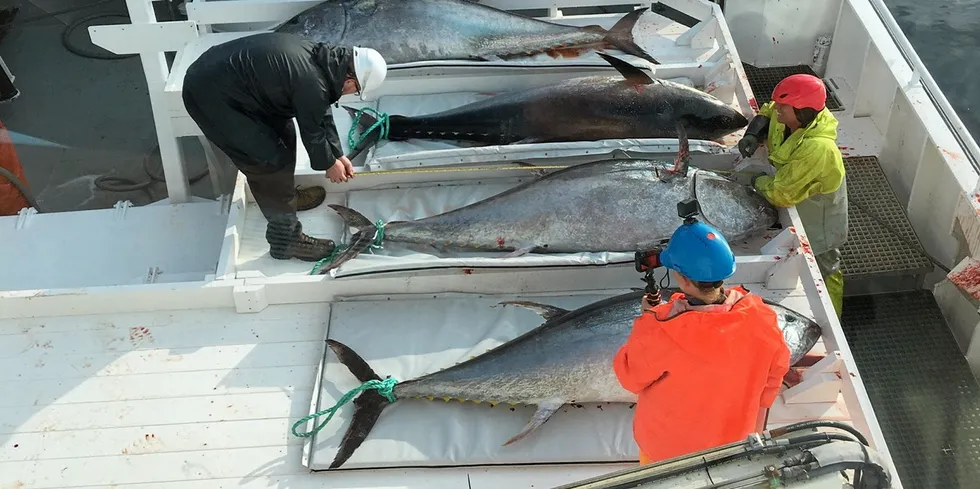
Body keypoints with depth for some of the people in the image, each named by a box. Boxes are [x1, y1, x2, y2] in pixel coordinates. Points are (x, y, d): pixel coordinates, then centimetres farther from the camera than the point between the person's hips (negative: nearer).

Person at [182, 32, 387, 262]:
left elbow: (322, 113, 17)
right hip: (210, 96, -10)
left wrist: (337, 154, 23)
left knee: (282, 134, 20)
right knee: (271, 161, -6)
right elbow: (312, 131, -9)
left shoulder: (322, 59, 3)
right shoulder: (312, 83, -25)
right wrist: (329, 164, 9)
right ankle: (285, 238, 6)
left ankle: (286, 195, 40)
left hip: (220, 75, 10)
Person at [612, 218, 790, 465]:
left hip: (666, 447, -2)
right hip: (734, 439, 3)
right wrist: (757, 424, 13)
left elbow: (630, 377, -19)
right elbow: (775, 370, -7)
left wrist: (647, 321, -7)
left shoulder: (659, 332, -39)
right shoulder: (760, 319, -26)